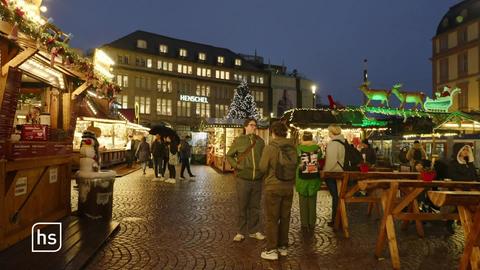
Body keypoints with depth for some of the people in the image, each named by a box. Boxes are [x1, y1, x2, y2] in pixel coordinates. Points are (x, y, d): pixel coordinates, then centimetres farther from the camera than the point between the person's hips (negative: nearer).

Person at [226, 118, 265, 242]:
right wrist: (237, 166, -6)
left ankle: (254, 231, 27)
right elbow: (229, 155, 6)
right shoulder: (238, 141, -1)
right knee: (242, 207, 7)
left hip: (257, 179, 3)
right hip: (243, 179, -2)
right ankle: (241, 232, 20)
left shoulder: (260, 141, 6)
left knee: (255, 207, 13)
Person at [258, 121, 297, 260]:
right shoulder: (293, 148, -2)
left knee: (271, 219, 6)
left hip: (273, 187, -5)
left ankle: (272, 250, 12)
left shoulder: (270, 148, -16)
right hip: (288, 187, 5)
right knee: (285, 218, 16)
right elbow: (295, 166, 7)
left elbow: (262, 168, -11)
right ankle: (283, 246, 28)